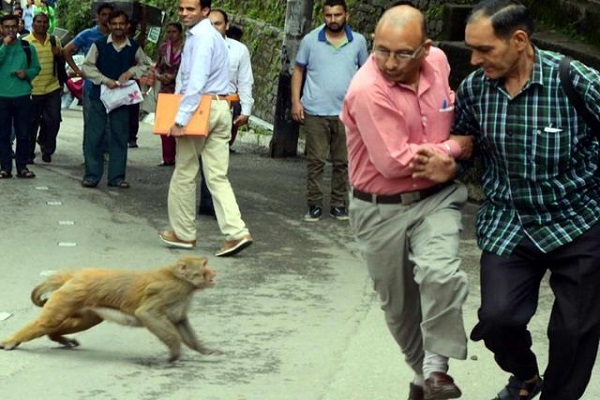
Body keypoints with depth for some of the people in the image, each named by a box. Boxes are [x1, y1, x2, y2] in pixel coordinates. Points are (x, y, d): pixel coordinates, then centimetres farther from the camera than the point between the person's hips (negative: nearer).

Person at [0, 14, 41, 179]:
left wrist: (27, 73, -7)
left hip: (22, 95, 1)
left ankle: (22, 167, 11)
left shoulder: (27, 48, 7)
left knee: (23, 134, 3)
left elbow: (36, 67, 12)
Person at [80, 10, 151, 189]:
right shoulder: (99, 45, -1)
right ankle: (92, 175, 5)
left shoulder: (134, 48, 4)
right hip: (99, 95, -2)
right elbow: (87, 66, -3)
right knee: (93, 136, -3)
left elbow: (146, 65, 11)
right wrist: (105, 80, -14)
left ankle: (117, 177, 12)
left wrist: (131, 72, -8)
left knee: (120, 137, 5)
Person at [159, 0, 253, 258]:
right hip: (220, 109, 9)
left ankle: (183, 233, 16)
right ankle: (236, 232, -9)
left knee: (184, 174, 6)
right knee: (217, 176, 3)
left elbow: (196, 82, -22)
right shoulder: (208, 35, 17)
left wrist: (181, 119, -23)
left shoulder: (202, 37, -14)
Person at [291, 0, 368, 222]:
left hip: (346, 112, 2)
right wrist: (296, 101, -2)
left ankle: (339, 204, 15)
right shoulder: (310, 40, 1)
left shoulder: (358, 42, 5)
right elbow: (298, 70, 6)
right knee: (315, 160, -1)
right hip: (315, 112, -1)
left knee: (343, 162, 6)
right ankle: (314, 205, 5)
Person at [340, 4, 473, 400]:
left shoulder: (437, 61, -5)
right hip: (382, 209, -2)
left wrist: (445, 157, 1)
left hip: (436, 198, 3)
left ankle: (437, 367, -8)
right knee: (399, 304, 12)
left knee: (440, 274, -25)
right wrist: (456, 147, -13)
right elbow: (394, 162, -26)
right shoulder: (368, 90, -24)